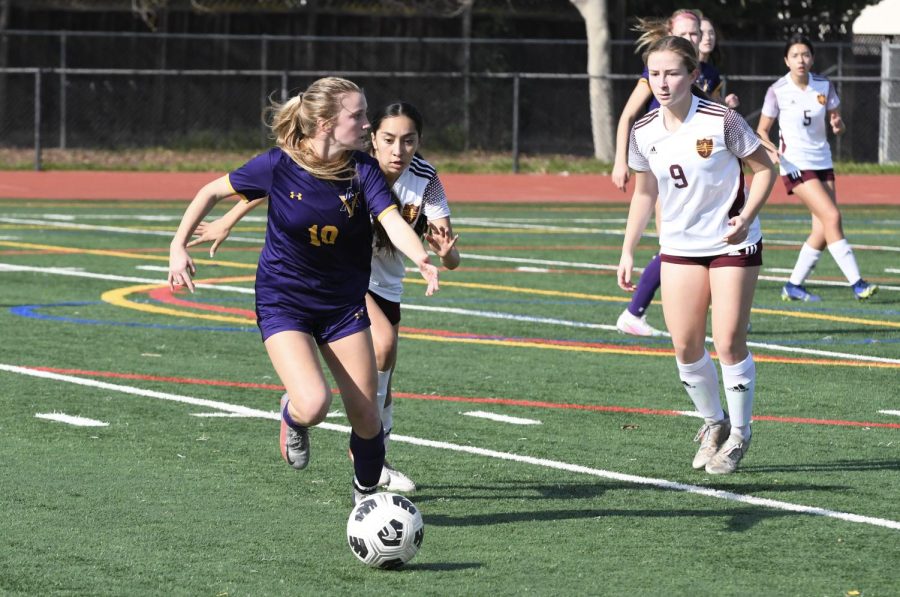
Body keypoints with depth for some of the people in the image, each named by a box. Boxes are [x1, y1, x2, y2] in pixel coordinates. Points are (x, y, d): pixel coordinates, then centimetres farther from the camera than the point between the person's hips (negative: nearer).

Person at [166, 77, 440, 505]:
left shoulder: (362, 169, -13)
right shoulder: (279, 165, -18)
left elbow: (393, 221, -27)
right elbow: (213, 191, -3)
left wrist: (421, 259, -46)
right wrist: (179, 245, -9)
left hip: (344, 302, 3)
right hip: (282, 303, -3)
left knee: (365, 416, 2)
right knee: (314, 405, -23)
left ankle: (366, 496, 30)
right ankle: (292, 418, 15)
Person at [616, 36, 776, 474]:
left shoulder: (722, 121, -17)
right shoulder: (644, 133, -3)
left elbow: (764, 168, -7)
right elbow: (644, 193, 11)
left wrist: (746, 216, -21)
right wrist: (628, 251, 8)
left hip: (732, 243, -4)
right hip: (678, 247, 4)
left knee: (729, 342, -7)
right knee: (685, 345, 0)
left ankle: (738, 434, 12)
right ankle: (712, 422, 22)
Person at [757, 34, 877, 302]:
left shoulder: (824, 86, 1)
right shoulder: (778, 91, -9)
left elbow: (837, 123, 7)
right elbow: (762, 130, -1)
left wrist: (837, 125, -17)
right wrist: (770, 151, -19)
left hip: (822, 161, 5)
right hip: (795, 165, -5)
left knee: (823, 229, 0)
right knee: (832, 217, -18)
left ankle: (794, 286, 13)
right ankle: (856, 283, -18)